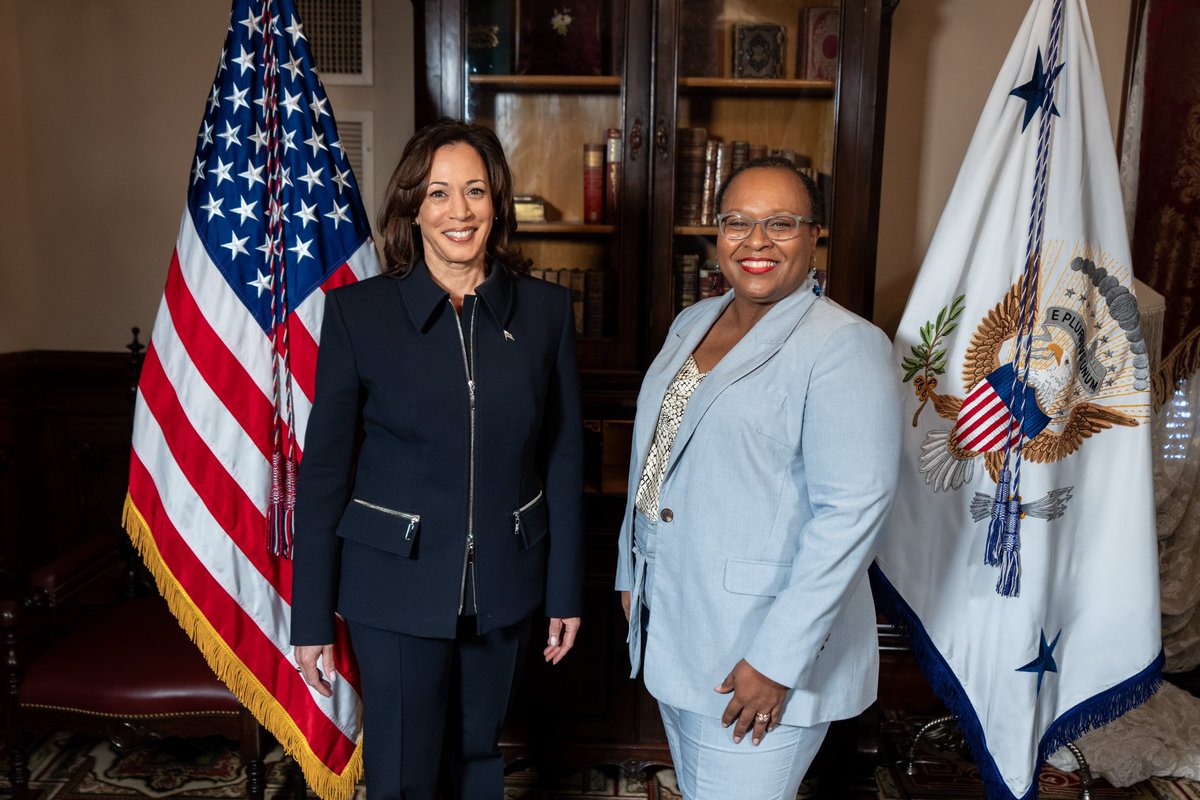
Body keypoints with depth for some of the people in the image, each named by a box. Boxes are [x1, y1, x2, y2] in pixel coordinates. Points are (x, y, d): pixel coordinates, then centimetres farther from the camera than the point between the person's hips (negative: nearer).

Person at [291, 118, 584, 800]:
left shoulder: (546, 310, -3)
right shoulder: (358, 310, -8)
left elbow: (564, 458, 2)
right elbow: (324, 468, -6)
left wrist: (567, 590, 4)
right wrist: (313, 616, -4)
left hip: (504, 582, 2)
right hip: (397, 588, -2)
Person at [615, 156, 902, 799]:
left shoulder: (846, 347, -17)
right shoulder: (692, 323, 7)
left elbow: (852, 511, -22)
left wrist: (778, 658, -22)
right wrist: (632, 571, 15)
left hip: (757, 644, -7)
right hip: (669, 620, 7)